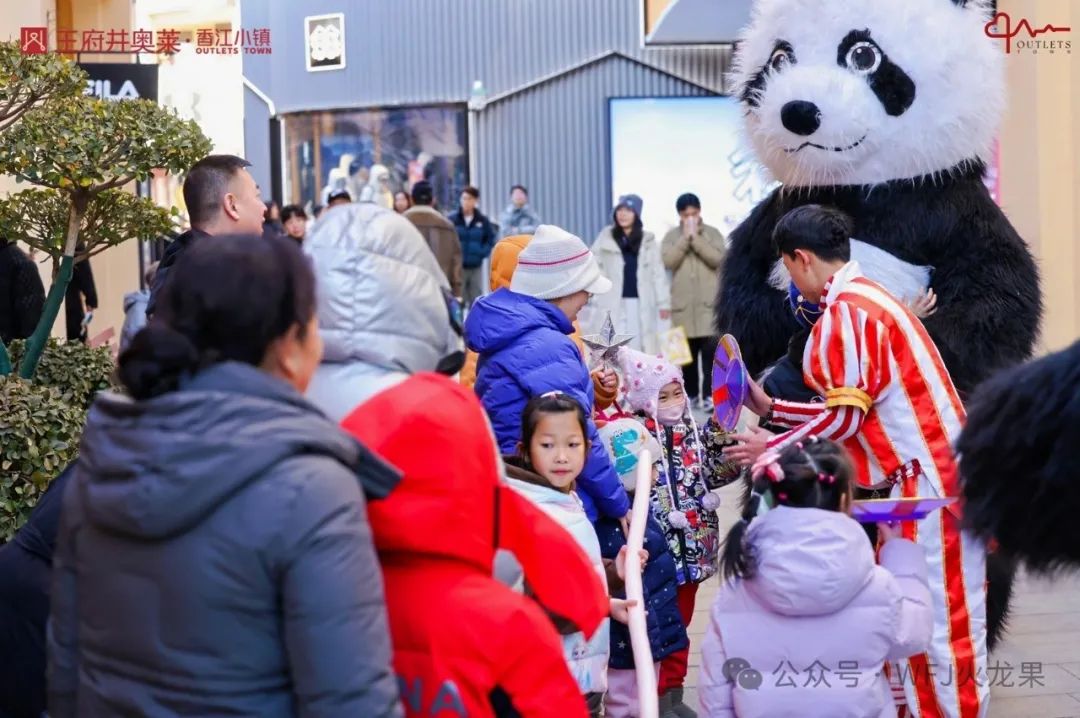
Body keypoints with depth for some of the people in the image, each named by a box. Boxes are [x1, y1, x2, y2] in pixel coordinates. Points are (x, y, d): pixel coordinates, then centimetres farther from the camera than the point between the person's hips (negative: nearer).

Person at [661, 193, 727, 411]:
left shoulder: (713, 233, 7)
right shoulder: (671, 236, 9)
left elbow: (717, 258, -8)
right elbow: (668, 261, -6)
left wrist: (695, 238, -10)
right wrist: (685, 238, -10)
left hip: (709, 303, -1)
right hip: (682, 304, 1)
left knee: (710, 350, -8)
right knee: (687, 351, 5)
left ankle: (709, 395, -5)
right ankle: (691, 393, 15)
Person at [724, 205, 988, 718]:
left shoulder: (846, 311, -15)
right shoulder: (862, 298, 17)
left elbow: (844, 416, -17)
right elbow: (852, 407, 16)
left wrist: (773, 447, -5)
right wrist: (770, 408, 20)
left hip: (931, 483, -11)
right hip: (925, 478, 11)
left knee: (942, 626, -4)